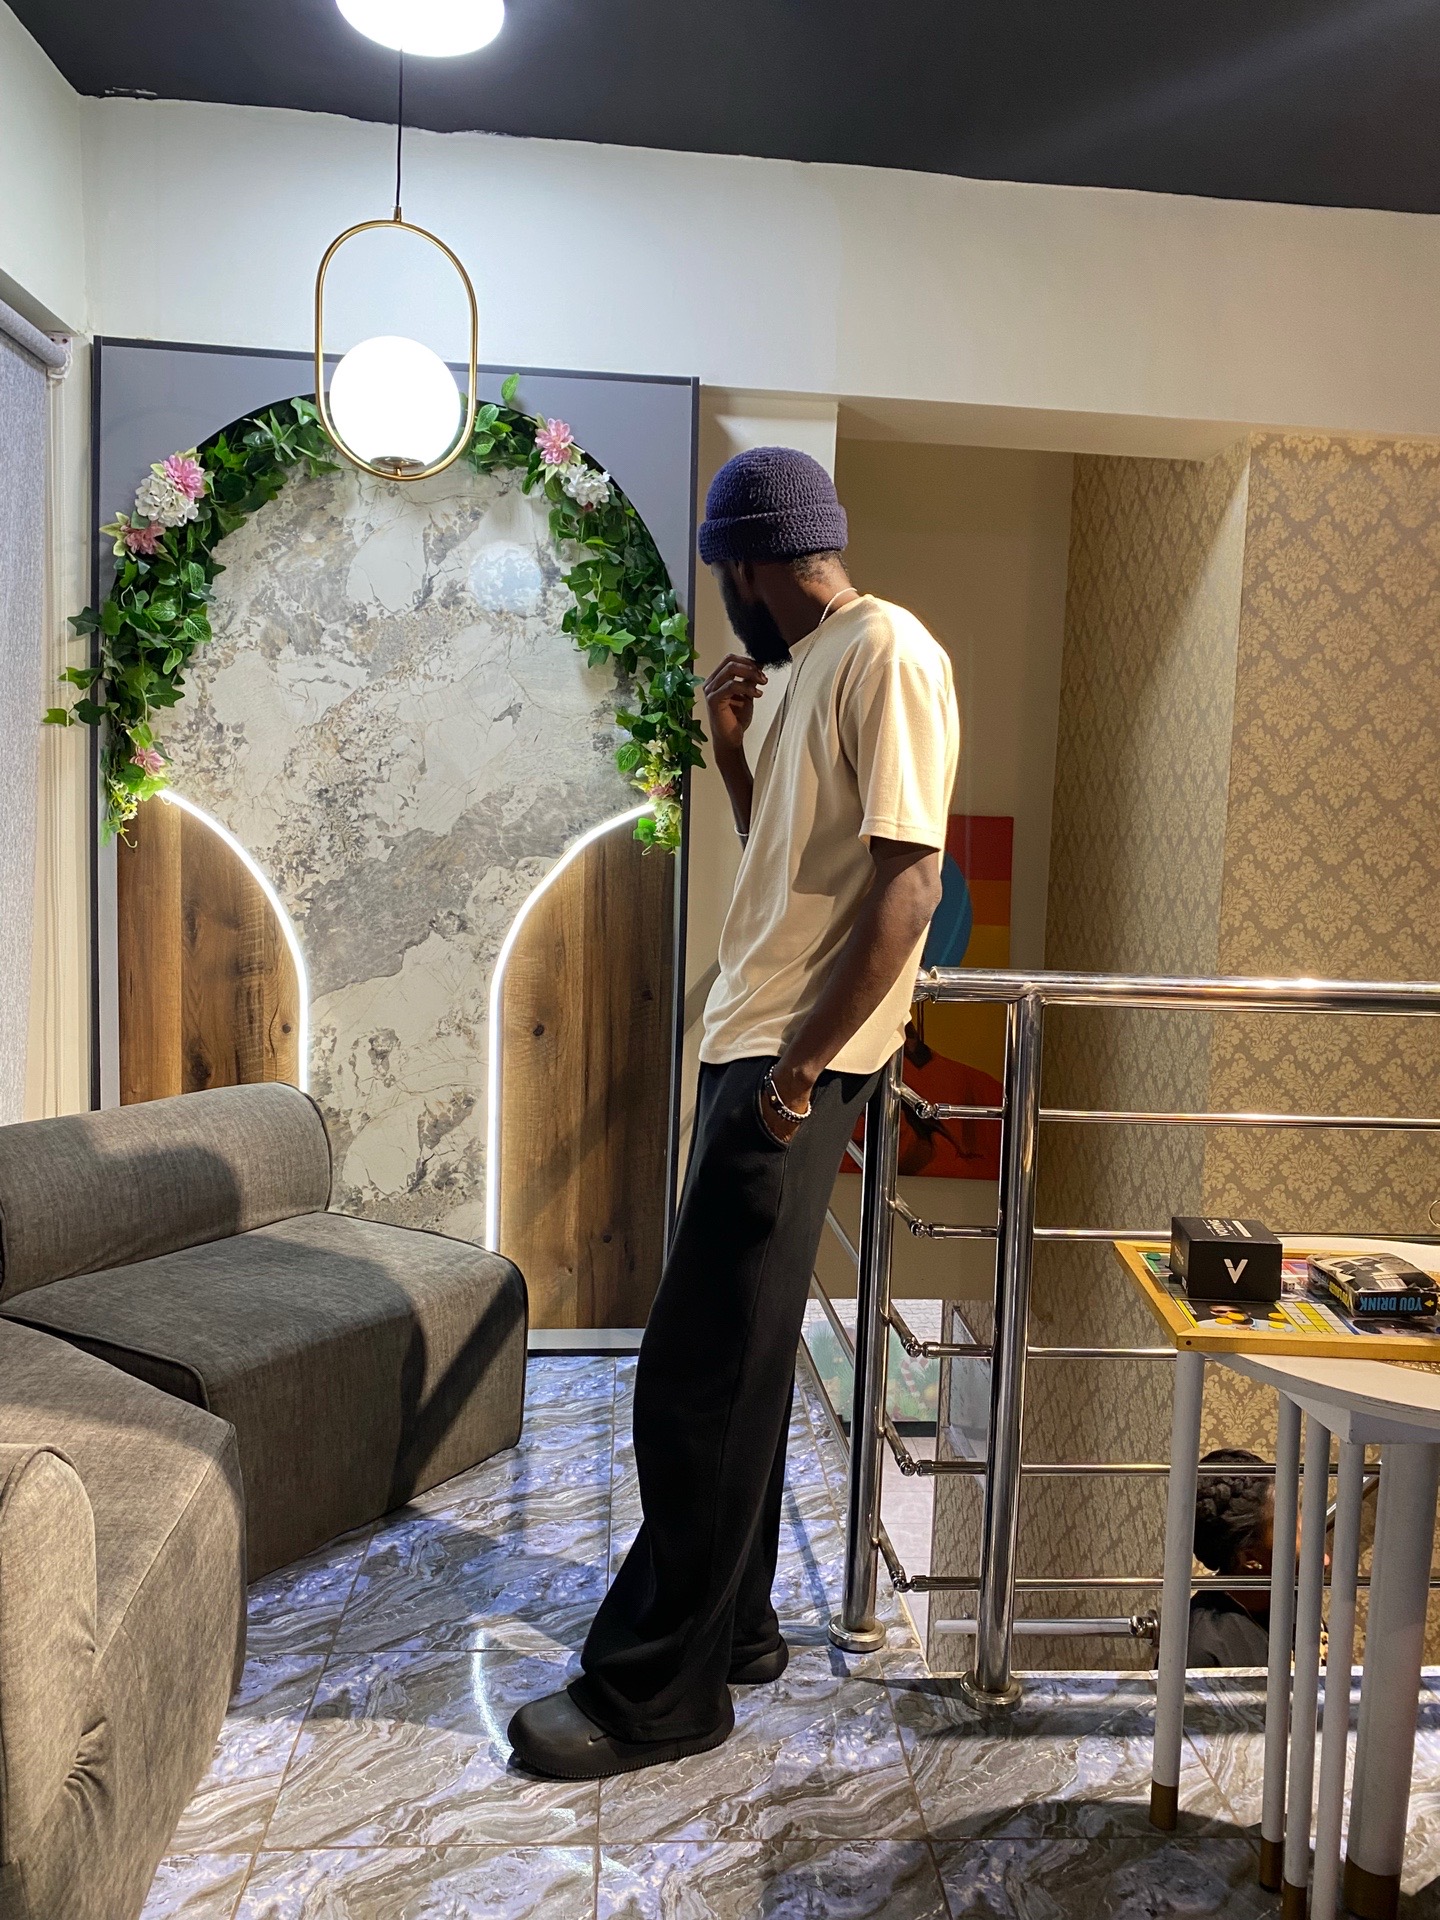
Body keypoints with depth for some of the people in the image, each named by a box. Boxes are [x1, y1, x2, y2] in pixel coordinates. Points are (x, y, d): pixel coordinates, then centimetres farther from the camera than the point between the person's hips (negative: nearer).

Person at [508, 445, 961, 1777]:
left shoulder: (888, 653, -11)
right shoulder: (813, 667, 19)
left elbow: (909, 880, -20)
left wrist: (801, 1063, -21)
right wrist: (729, 746, 11)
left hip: (798, 1061, -10)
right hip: (751, 1044, 10)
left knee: (698, 1378, -4)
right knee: (735, 1363, 16)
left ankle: (657, 1690, 11)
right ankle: (733, 1626, 31)